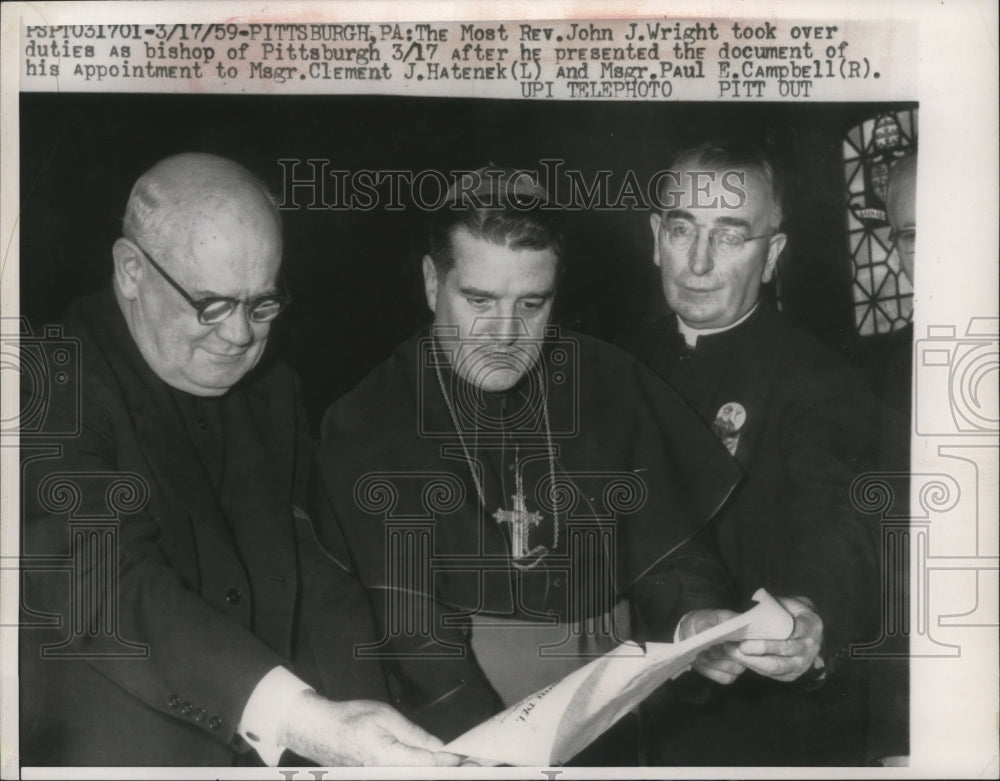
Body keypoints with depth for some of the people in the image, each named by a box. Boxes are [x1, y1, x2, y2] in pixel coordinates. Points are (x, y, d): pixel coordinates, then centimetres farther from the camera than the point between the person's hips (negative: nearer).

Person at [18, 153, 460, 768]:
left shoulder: (274, 394, 8)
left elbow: (317, 579, 3)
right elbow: (104, 587, -22)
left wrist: (360, 741, -11)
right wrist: (300, 720, -32)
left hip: (273, 758, 4)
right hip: (107, 755, -4)